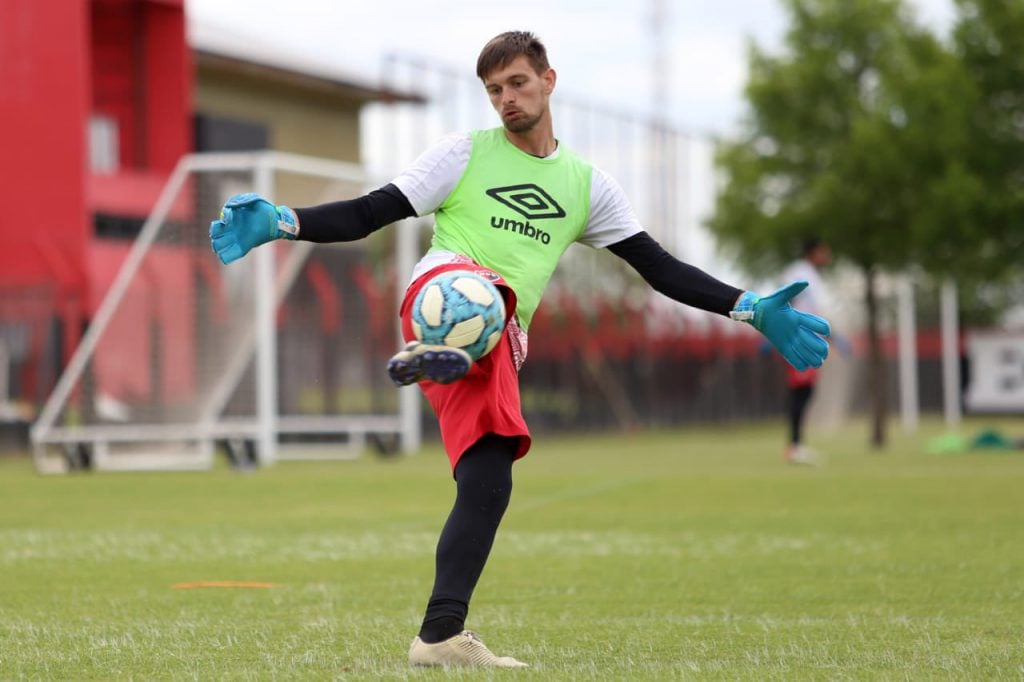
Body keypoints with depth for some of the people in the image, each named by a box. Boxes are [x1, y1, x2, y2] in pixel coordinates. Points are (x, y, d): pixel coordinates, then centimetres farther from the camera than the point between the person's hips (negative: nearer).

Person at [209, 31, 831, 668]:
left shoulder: (587, 185, 21)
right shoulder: (464, 154, 11)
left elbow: (659, 267, 21)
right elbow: (368, 214, 6)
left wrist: (753, 309, 12)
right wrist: (281, 222, -10)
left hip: (501, 347, 3)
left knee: (489, 480, -12)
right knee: (484, 289, -40)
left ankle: (440, 637, -13)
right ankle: (445, 351, -71)